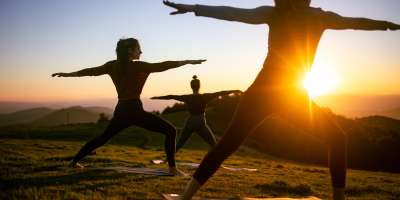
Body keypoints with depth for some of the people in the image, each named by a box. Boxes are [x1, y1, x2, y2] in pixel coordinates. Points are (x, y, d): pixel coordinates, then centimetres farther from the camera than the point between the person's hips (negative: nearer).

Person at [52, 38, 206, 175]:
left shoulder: (113, 66, 6)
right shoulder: (138, 66, -10)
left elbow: (91, 71, 14)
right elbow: (163, 66, -14)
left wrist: (67, 74, 27)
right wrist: (188, 61, -11)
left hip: (121, 111, 7)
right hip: (135, 110, -7)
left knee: (103, 137, 26)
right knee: (170, 131, -2)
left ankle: (75, 161, 32)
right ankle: (172, 168, -8)